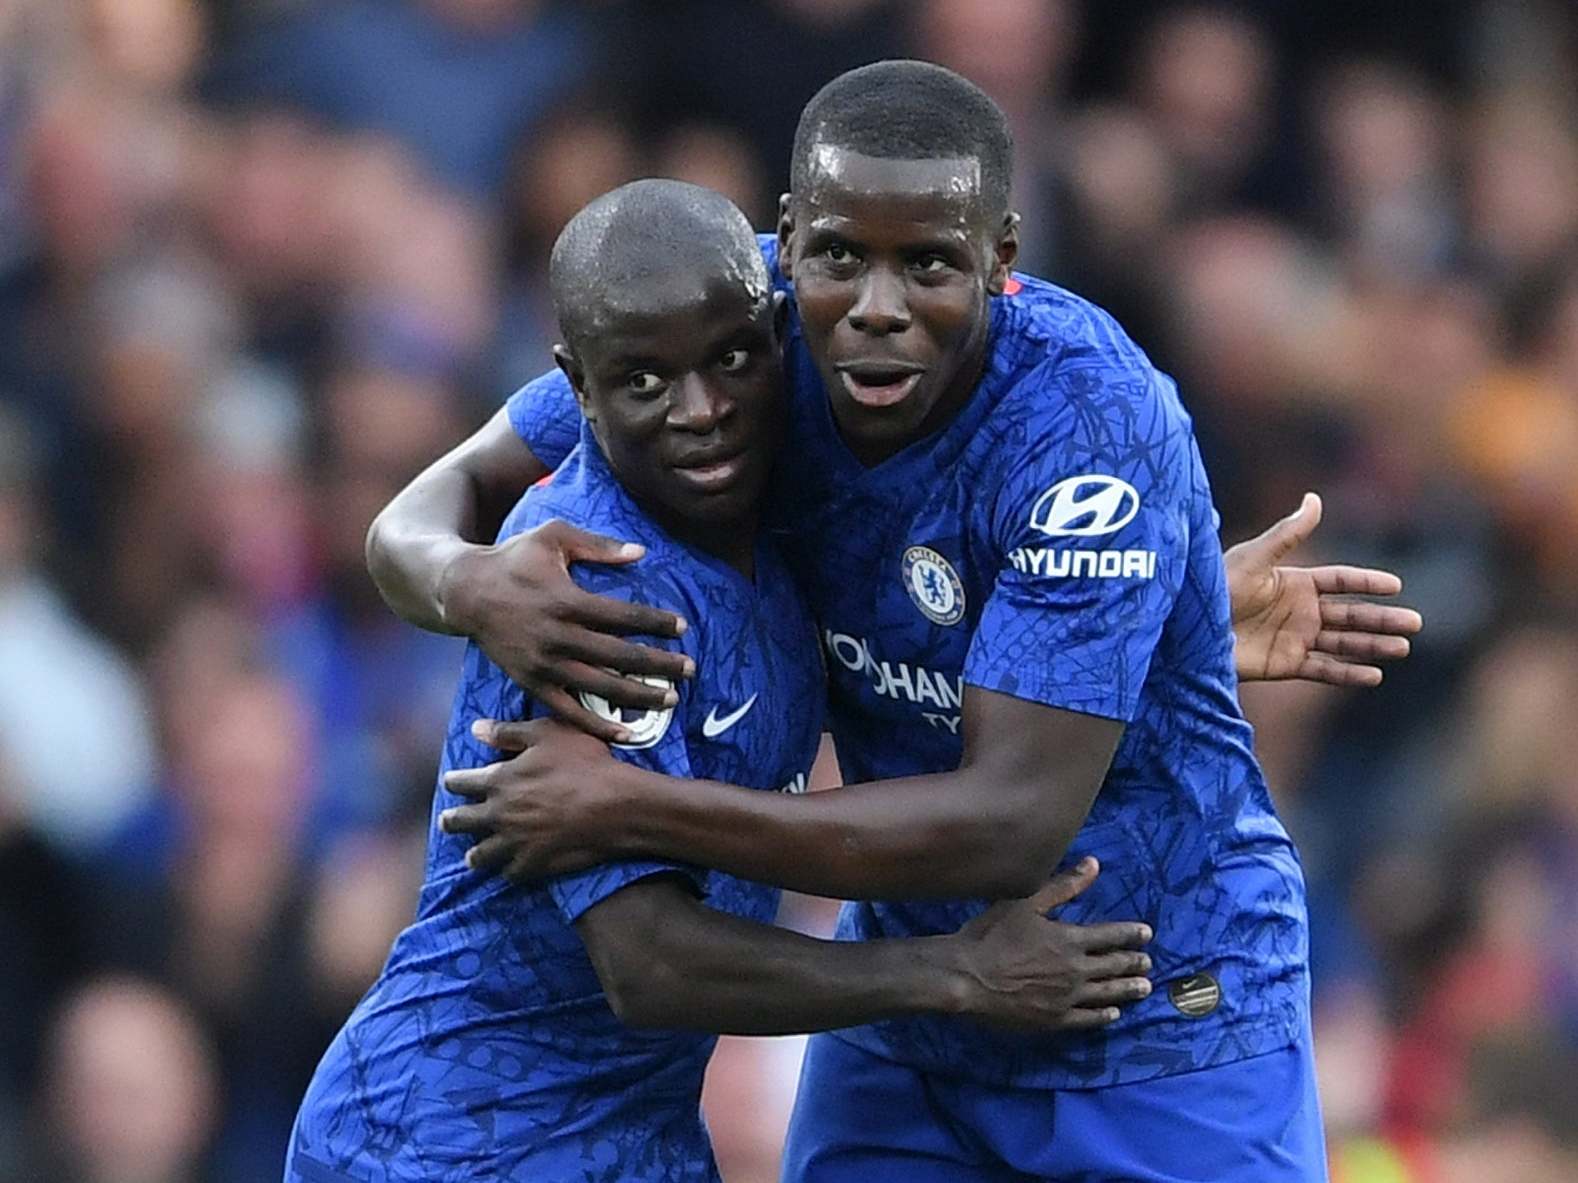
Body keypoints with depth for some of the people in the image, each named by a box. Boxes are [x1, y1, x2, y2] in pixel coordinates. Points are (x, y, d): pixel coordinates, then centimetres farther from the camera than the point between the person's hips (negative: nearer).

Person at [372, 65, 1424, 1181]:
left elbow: (1012, 827, -32)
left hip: (1168, 1027, -5)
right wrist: (467, 582, -33)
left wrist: (626, 808, -33)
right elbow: (449, 497, -7)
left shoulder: (1088, 418, -29)